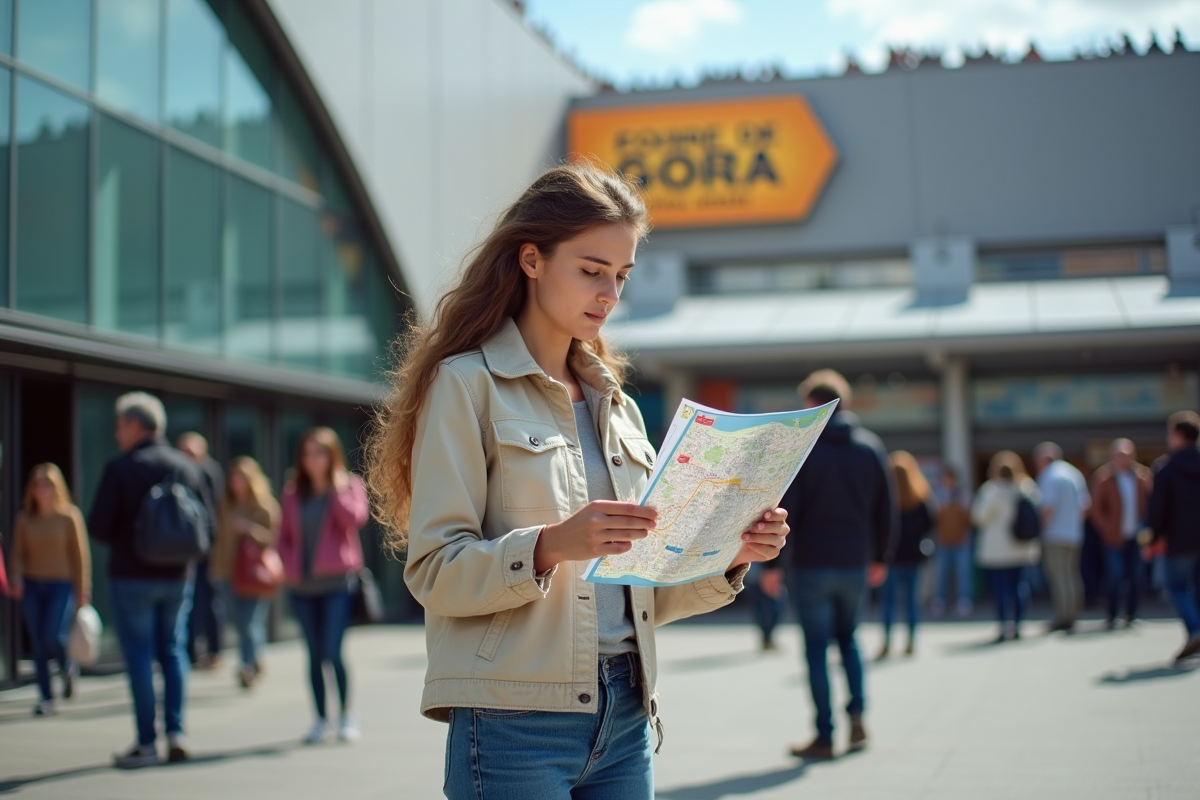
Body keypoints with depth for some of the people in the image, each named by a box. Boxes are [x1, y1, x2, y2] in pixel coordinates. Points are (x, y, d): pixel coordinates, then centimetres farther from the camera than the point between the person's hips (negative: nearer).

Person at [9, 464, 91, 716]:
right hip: (32, 585, 3)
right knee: (38, 643, 1)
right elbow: (18, 553, 7)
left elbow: (80, 555, -2)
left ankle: (68, 669, 19)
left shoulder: (69, 516, -3)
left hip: (61, 584, -3)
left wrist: (82, 591, -4)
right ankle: (46, 698, 10)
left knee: (52, 636, -15)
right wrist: (17, 579, -10)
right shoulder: (24, 518, 5)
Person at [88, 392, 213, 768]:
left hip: (132, 575, -4)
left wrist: (121, 541, 8)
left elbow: (98, 527, -12)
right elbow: (208, 520, 4)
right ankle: (176, 733, 7)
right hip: (177, 575, 4)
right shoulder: (187, 466, 5)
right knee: (172, 651, 14)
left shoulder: (119, 469, -10)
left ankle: (146, 743, 4)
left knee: (139, 656, 2)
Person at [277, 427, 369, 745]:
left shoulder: (349, 486, 4)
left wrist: (336, 488, -10)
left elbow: (355, 518, -14)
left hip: (337, 580, -4)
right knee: (314, 655, 7)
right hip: (302, 585, 4)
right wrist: (289, 564, 1)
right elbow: (284, 536, 17)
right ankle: (321, 718, 17)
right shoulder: (293, 493, 13)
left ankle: (346, 714, 5)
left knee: (333, 652, -12)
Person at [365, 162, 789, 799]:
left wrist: (725, 559, 0)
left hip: (624, 722, 6)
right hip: (515, 723, -6)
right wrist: (550, 545, -26)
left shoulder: (616, 406, 18)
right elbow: (435, 572, -11)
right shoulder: (466, 385, -2)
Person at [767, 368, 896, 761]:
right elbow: (887, 509, 7)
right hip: (855, 562, 4)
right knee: (848, 638, 21)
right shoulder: (870, 445, 5)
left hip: (811, 563, -4)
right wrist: (881, 557, 17)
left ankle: (825, 736, 4)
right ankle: (857, 711, 6)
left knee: (817, 648, 3)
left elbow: (784, 510, -11)